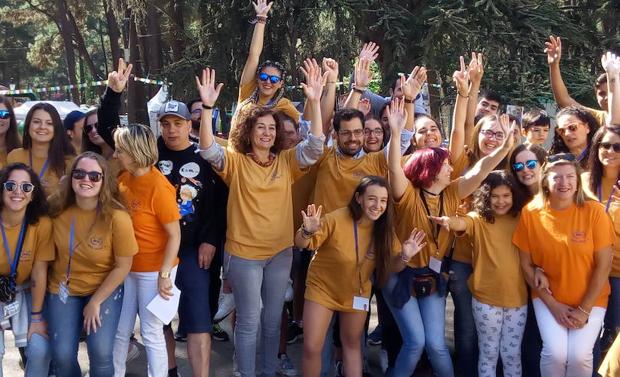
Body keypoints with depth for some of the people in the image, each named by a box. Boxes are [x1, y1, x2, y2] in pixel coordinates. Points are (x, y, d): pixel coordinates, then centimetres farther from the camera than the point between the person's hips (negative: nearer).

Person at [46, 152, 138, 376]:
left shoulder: (117, 217, -20)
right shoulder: (59, 211, -10)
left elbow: (123, 266, -13)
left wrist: (95, 302, -11)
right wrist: (60, 284, 3)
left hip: (105, 290, -2)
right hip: (63, 290, 3)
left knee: (100, 353, -16)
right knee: (62, 355, -8)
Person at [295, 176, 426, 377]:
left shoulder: (384, 228, -14)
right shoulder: (336, 219, -26)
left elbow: (393, 265, -6)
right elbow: (302, 244, -20)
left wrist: (404, 256, -28)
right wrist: (307, 232, -42)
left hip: (356, 293, 3)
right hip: (322, 288, -3)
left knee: (352, 344, 17)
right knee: (311, 348, -3)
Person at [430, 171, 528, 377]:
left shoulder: (520, 219, 1)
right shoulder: (479, 219, -7)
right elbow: (463, 223, -29)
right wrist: (448, 221, -52)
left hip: (517, 298, 2)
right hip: (486, 299, -2)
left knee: (512, 354, 13)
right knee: (489, 353, 11)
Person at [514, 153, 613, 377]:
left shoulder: (594, 211, -12)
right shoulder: (531, 212, -9)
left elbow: (603, 266, -8)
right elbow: (526, 264, -2)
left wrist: (584, 309, -9)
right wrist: (552, 304, -5)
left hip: (590, 299, 0)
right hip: (548, 297, 0)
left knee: (579, 355, -16)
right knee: (555, 352, -18)